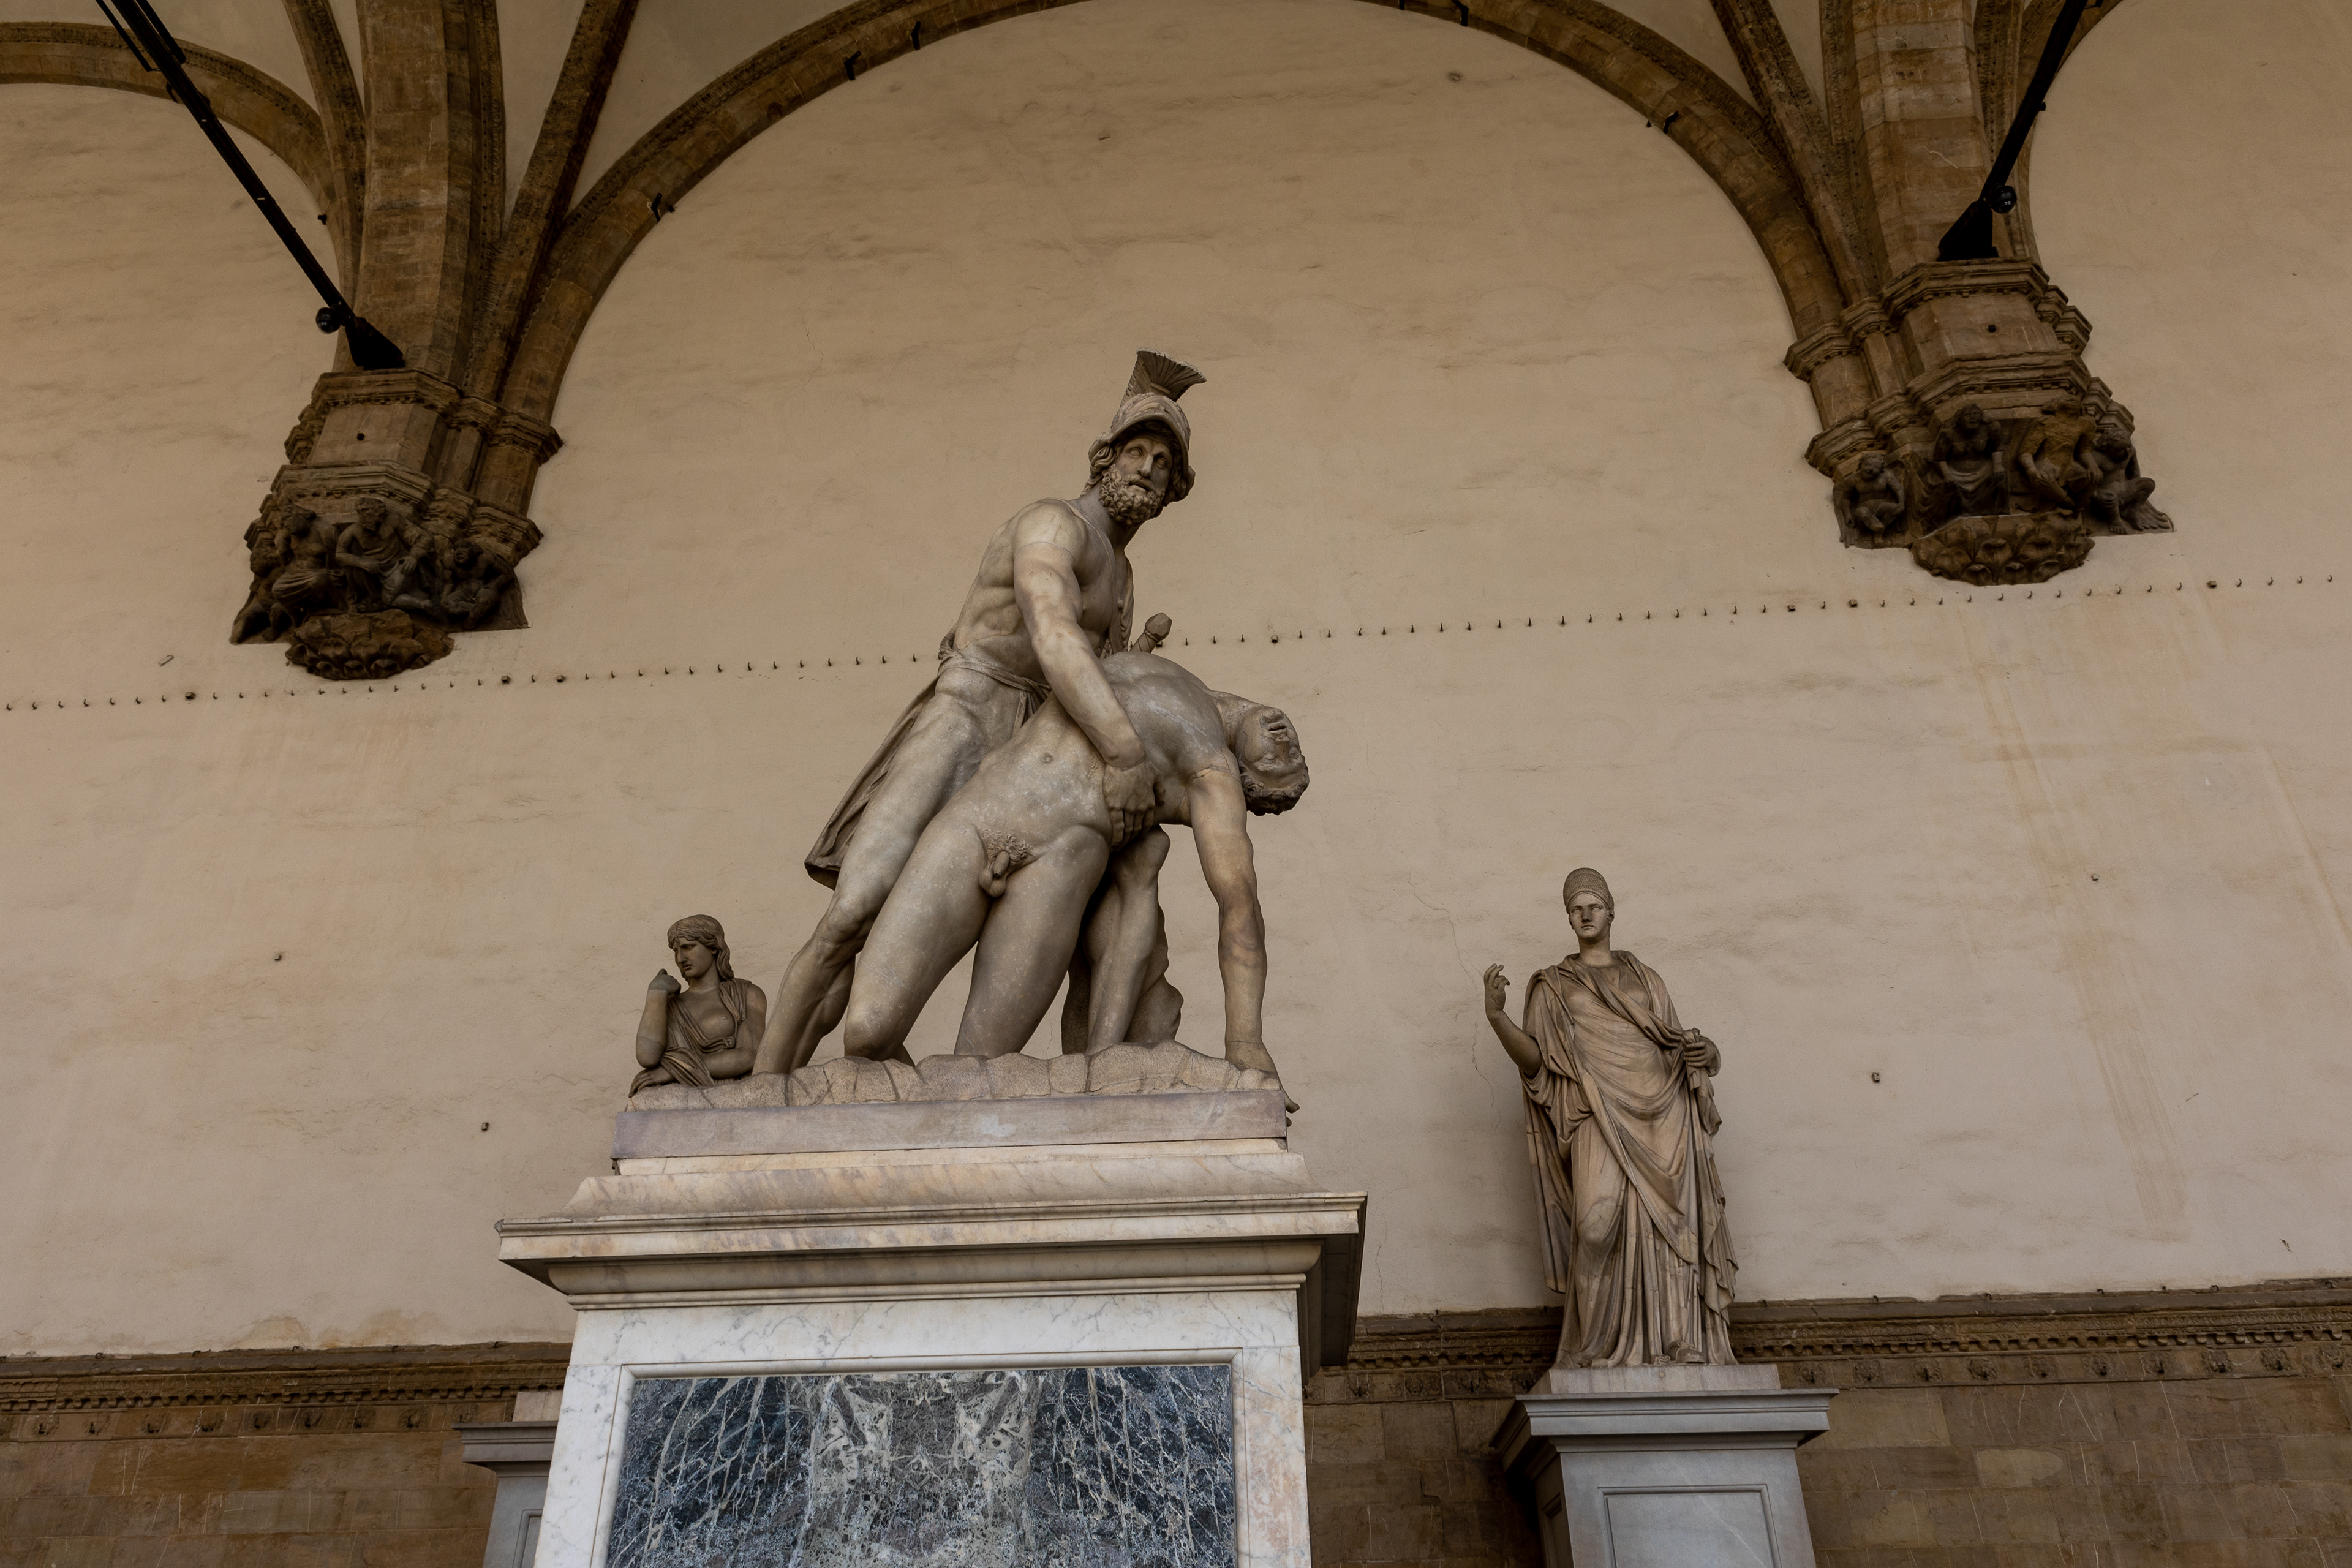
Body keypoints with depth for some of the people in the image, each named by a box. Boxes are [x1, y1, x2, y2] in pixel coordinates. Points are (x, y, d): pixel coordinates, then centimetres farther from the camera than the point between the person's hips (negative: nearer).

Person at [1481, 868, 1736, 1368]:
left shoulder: (1643, 978, 22)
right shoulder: (1554, 985, 15)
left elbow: (1675, 1047, 21)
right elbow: (1533, 1059, 3)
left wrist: (1703, 1054, -2)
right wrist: (1495, 1014, -12)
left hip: (1662, 1113, 3)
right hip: (1601, 1115, -3)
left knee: (1671, 1227, -6)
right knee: (1600, 1218, -21)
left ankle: (1674, 1345, 2)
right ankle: (1598, 1345, -10)